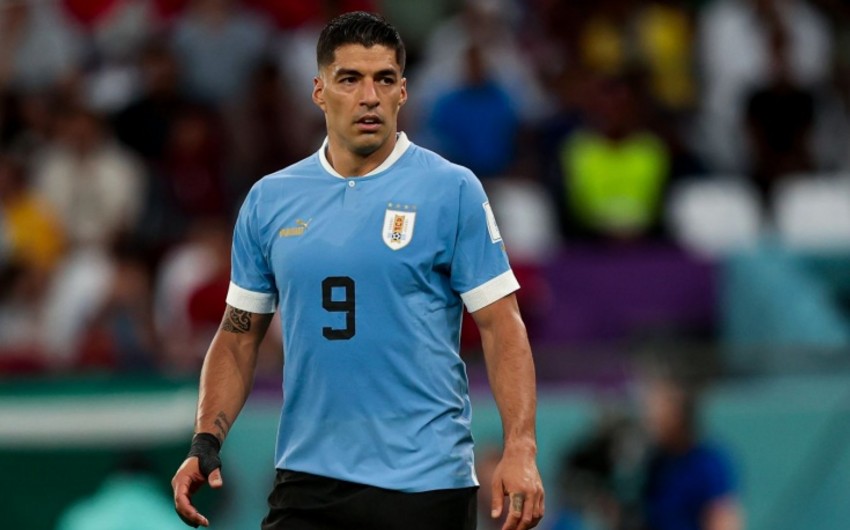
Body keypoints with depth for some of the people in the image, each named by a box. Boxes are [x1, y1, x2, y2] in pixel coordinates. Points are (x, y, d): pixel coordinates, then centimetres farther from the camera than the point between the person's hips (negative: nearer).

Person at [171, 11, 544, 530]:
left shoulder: (453, 190, -3)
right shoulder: (269, 200, 8)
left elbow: (502, 326, -5)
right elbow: (239, 334, 13)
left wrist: (521, 449, -16)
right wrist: (206, 443, 0)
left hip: (426, 484, -3)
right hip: (308, 483, 3)